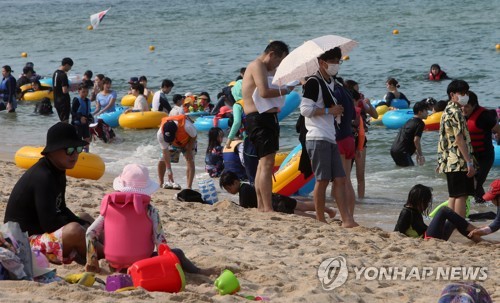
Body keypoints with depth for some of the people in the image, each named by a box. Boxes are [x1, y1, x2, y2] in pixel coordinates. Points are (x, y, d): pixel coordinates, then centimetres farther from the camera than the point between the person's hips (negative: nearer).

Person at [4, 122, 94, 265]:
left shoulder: (57, 172, 9)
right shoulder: (43, 178, -22)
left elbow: (61, 211, 20)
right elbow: (49, 224, -27)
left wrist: (84, 224, 3)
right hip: (27, 241, -12)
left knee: (86, 218, 25)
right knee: (74, 230, -34)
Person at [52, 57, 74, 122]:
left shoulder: (55, 73, 10)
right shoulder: (63, 75, -19)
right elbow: (65, 91, -24)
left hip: (57, 101, 9)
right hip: (64, 101, -9)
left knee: (62, 121, 15)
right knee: (65, 121, -6)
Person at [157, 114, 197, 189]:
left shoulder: (187, 126, -44)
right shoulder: (160, 134, -35)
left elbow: (194, 136, -20)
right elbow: (165, 151, -28)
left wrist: (189, 151, -20)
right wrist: (168, 169, -28)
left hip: (188, 142, -2)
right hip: (173, 144, 2)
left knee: (190, 161, -18)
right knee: (162, 161, -8)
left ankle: (189, 187, -17)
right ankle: (161, 184, 12)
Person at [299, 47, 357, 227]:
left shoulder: (331, 83, 19)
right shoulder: (313, 82, -8)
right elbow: (305, 109, -16)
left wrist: (337, 111, 16)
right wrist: (329, 111, -16)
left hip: (331, 139, 9)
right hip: (318, 139, -9)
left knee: (340, 179, 2)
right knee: (322, 179, -7)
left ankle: (347, 219, -1)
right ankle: (321, 221, -2)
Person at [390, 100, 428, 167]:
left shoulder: (410, 121, 21)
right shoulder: (420, 123, -7)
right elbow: (416, 140, -17)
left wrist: (417, 153, 29)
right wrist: (421, 155, -7)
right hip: (402, 151, -9)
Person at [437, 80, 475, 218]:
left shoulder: (448, 111, 18)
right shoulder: (455, 113, -14)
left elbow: (444, 138, 21)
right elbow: (459, 139, -19)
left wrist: (441, 162, 24)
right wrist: (469, 162, -19)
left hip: (450, 161, 10)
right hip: (459, 161, -10)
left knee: (454, 195, 12)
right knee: (461, 195, -9)